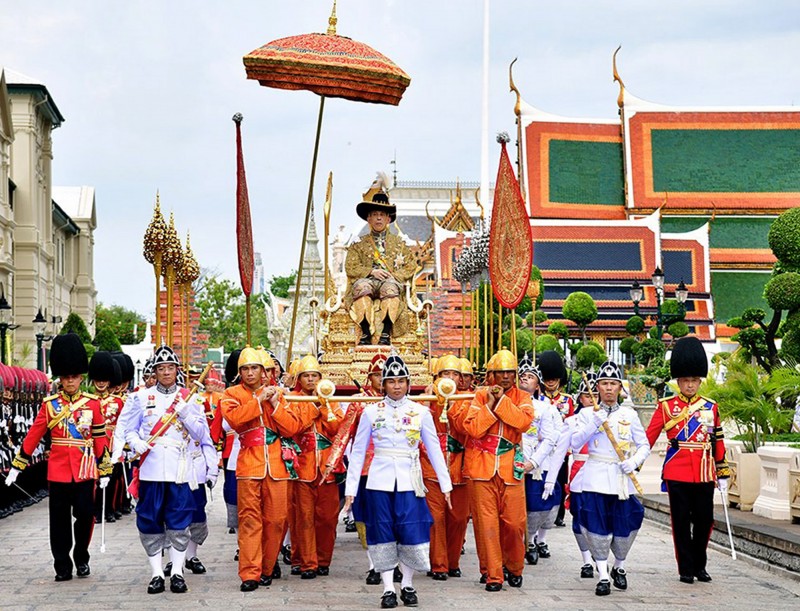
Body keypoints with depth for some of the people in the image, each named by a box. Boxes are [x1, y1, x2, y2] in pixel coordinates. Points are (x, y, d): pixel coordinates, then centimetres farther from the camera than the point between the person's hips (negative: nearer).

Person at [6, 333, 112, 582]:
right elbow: (33, 436, 4)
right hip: (58, 471, 0)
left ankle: (81, 558, 21)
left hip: (84, 471, 0)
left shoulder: (92, 403, 3)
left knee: (85, 515, -1)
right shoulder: (49, 404, 3)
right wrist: (16, 466, 3)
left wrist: (105, 471, 4)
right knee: (60, 520, 4)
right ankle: (62, 566, 12)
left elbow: (100, 438, 5)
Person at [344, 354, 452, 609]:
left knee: (411, 531, -3)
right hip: (380, 480, 0)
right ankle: (388, 589, 10)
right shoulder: (371, 412, 3)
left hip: (409, 480, 0)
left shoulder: (421, 412, 3)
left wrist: (446, 484, 2)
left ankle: (407, 585, 16)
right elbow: (358, 451, 5)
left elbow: (434, 449, 5)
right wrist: (350, 489, 2)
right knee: (383, 532, 2)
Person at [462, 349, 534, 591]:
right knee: (486, 522, -3)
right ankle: (493, 575, 5)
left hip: (510, 469, 1)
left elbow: (524, 422, -14)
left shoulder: (522, 397, 7)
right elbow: (472, 428, -9)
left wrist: (501, 400, -16)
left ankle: (514, 568, 24)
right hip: (482, 467, -1)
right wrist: (490, 404, -13)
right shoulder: (481, 396, 4)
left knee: (514, 522, 1)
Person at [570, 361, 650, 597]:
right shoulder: (587, 413, 5)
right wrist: (593, 424, -17)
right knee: (598, 526, -5)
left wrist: (634, 461, -9)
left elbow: (644, 445, 10)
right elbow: (575, 444, -4)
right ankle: (603, 576, 4)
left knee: (624, 526, 4)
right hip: (596, 477, -1)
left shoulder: (630, 415, 9)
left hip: (621, 478, 1)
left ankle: (619, 568, 28)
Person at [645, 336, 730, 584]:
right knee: (681, 522, 2)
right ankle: (686, 569, 11)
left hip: (704, 475, 2)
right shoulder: (666, 406, 1)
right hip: (677, 474, -2)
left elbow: (718, 442, 12)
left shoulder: (711, 408, 9)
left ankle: (699, 565, 21)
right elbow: (649, 436, 0)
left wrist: (723, 474, 11)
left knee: (704, 521, 5)